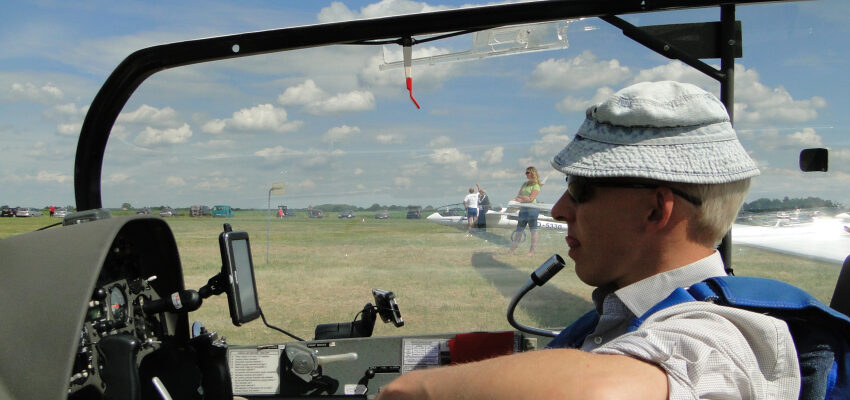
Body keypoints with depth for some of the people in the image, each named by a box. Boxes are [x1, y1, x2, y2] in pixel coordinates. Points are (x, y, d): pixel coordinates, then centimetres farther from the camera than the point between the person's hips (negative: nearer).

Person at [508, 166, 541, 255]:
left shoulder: (536, 186, -6)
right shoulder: (525, 184, 16)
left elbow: (530, 199, -14)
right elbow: (518, 196, 15)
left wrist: (520, 197, -6)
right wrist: (516, 199, -7)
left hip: (531, 209, -7)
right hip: (522, 209, 7)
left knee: (533, 231, 0)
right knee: (519, 230, 9)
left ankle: (532, 250, 4)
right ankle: (513, 249, 12)